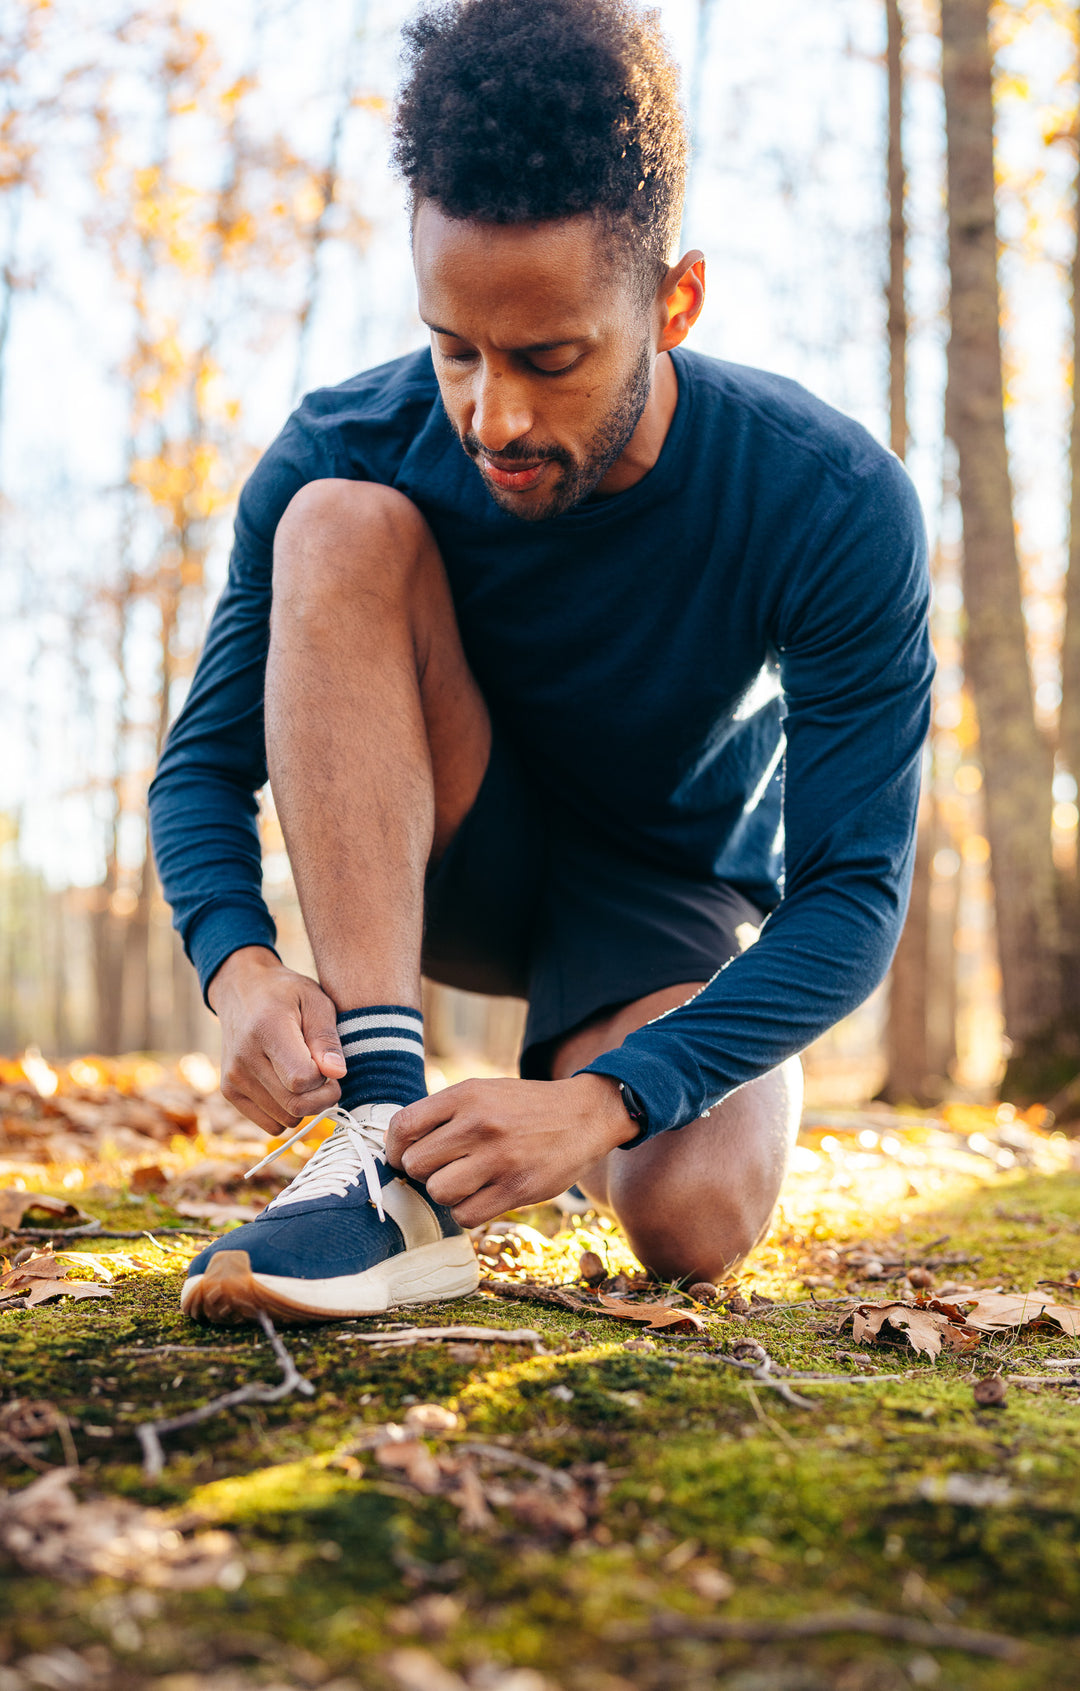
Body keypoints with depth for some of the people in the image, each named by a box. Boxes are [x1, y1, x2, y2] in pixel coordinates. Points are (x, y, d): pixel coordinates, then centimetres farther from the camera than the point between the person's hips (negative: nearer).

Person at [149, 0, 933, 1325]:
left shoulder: (833, 506, -27)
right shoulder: (342, 451, -21)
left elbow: (855, 892, -27)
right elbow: (202, 767, -14)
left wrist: (606, 1100, -41)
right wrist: (239, 965, -36)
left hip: (674, 893, 0)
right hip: (451, 869, 1)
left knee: (694, 1221, -32)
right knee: (341, 524, -27)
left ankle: (580, 1065, 9)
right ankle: (391, 1129, -33)